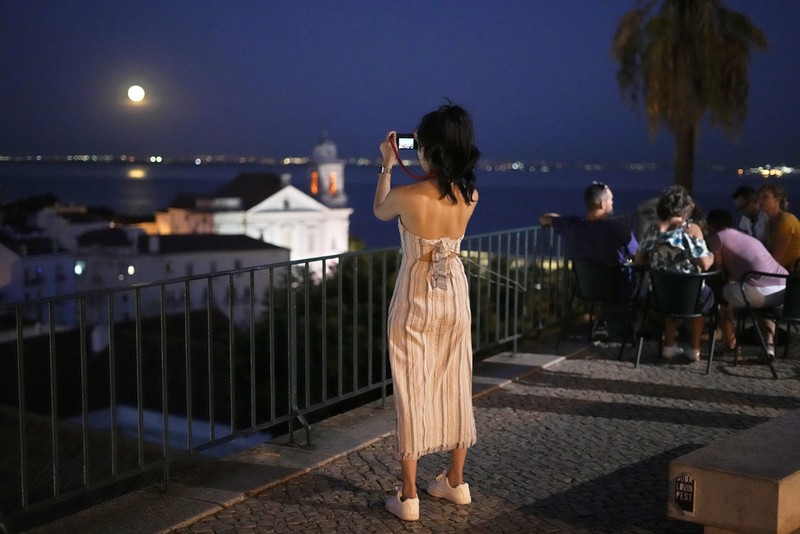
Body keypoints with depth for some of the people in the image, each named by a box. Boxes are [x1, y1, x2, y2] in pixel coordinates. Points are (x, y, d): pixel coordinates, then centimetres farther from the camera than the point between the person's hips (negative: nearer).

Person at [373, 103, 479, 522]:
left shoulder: (405, 195, -19)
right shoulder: (471, 195, -5)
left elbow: (379, 211, 5)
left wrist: (387, 165, 16)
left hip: (416, 299, -4)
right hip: (454, 295, 5)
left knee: (412, 390, 3)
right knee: (454, 386, 15)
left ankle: (408, 496, 8)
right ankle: (456, 481, 27)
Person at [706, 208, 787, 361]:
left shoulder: (716, 238, 9)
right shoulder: (747, 237, 32)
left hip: (759, 291, -7)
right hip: (783, 290, 7)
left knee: (721, 294, 21)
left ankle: (732, 347, 25)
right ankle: (769, 344, 22)